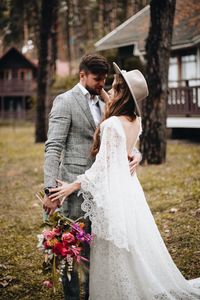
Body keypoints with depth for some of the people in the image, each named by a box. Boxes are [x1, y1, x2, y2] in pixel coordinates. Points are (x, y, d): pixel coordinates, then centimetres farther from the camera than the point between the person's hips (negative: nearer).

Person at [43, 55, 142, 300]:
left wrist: (135, 154, -9)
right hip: (76, 185, -6)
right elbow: (53, 148, -12)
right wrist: (50, 190, -20)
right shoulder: (65, 101, -6)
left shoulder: (103, 103, 16)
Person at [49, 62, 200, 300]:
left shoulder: (112, 124, -20)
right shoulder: (136, 121, 3)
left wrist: (73, 186, -13)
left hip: (113, 191, -8)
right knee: (137, 248, 18)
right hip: (129, 185, 8)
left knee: (117, 255, 4)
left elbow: (102, 166, -18)